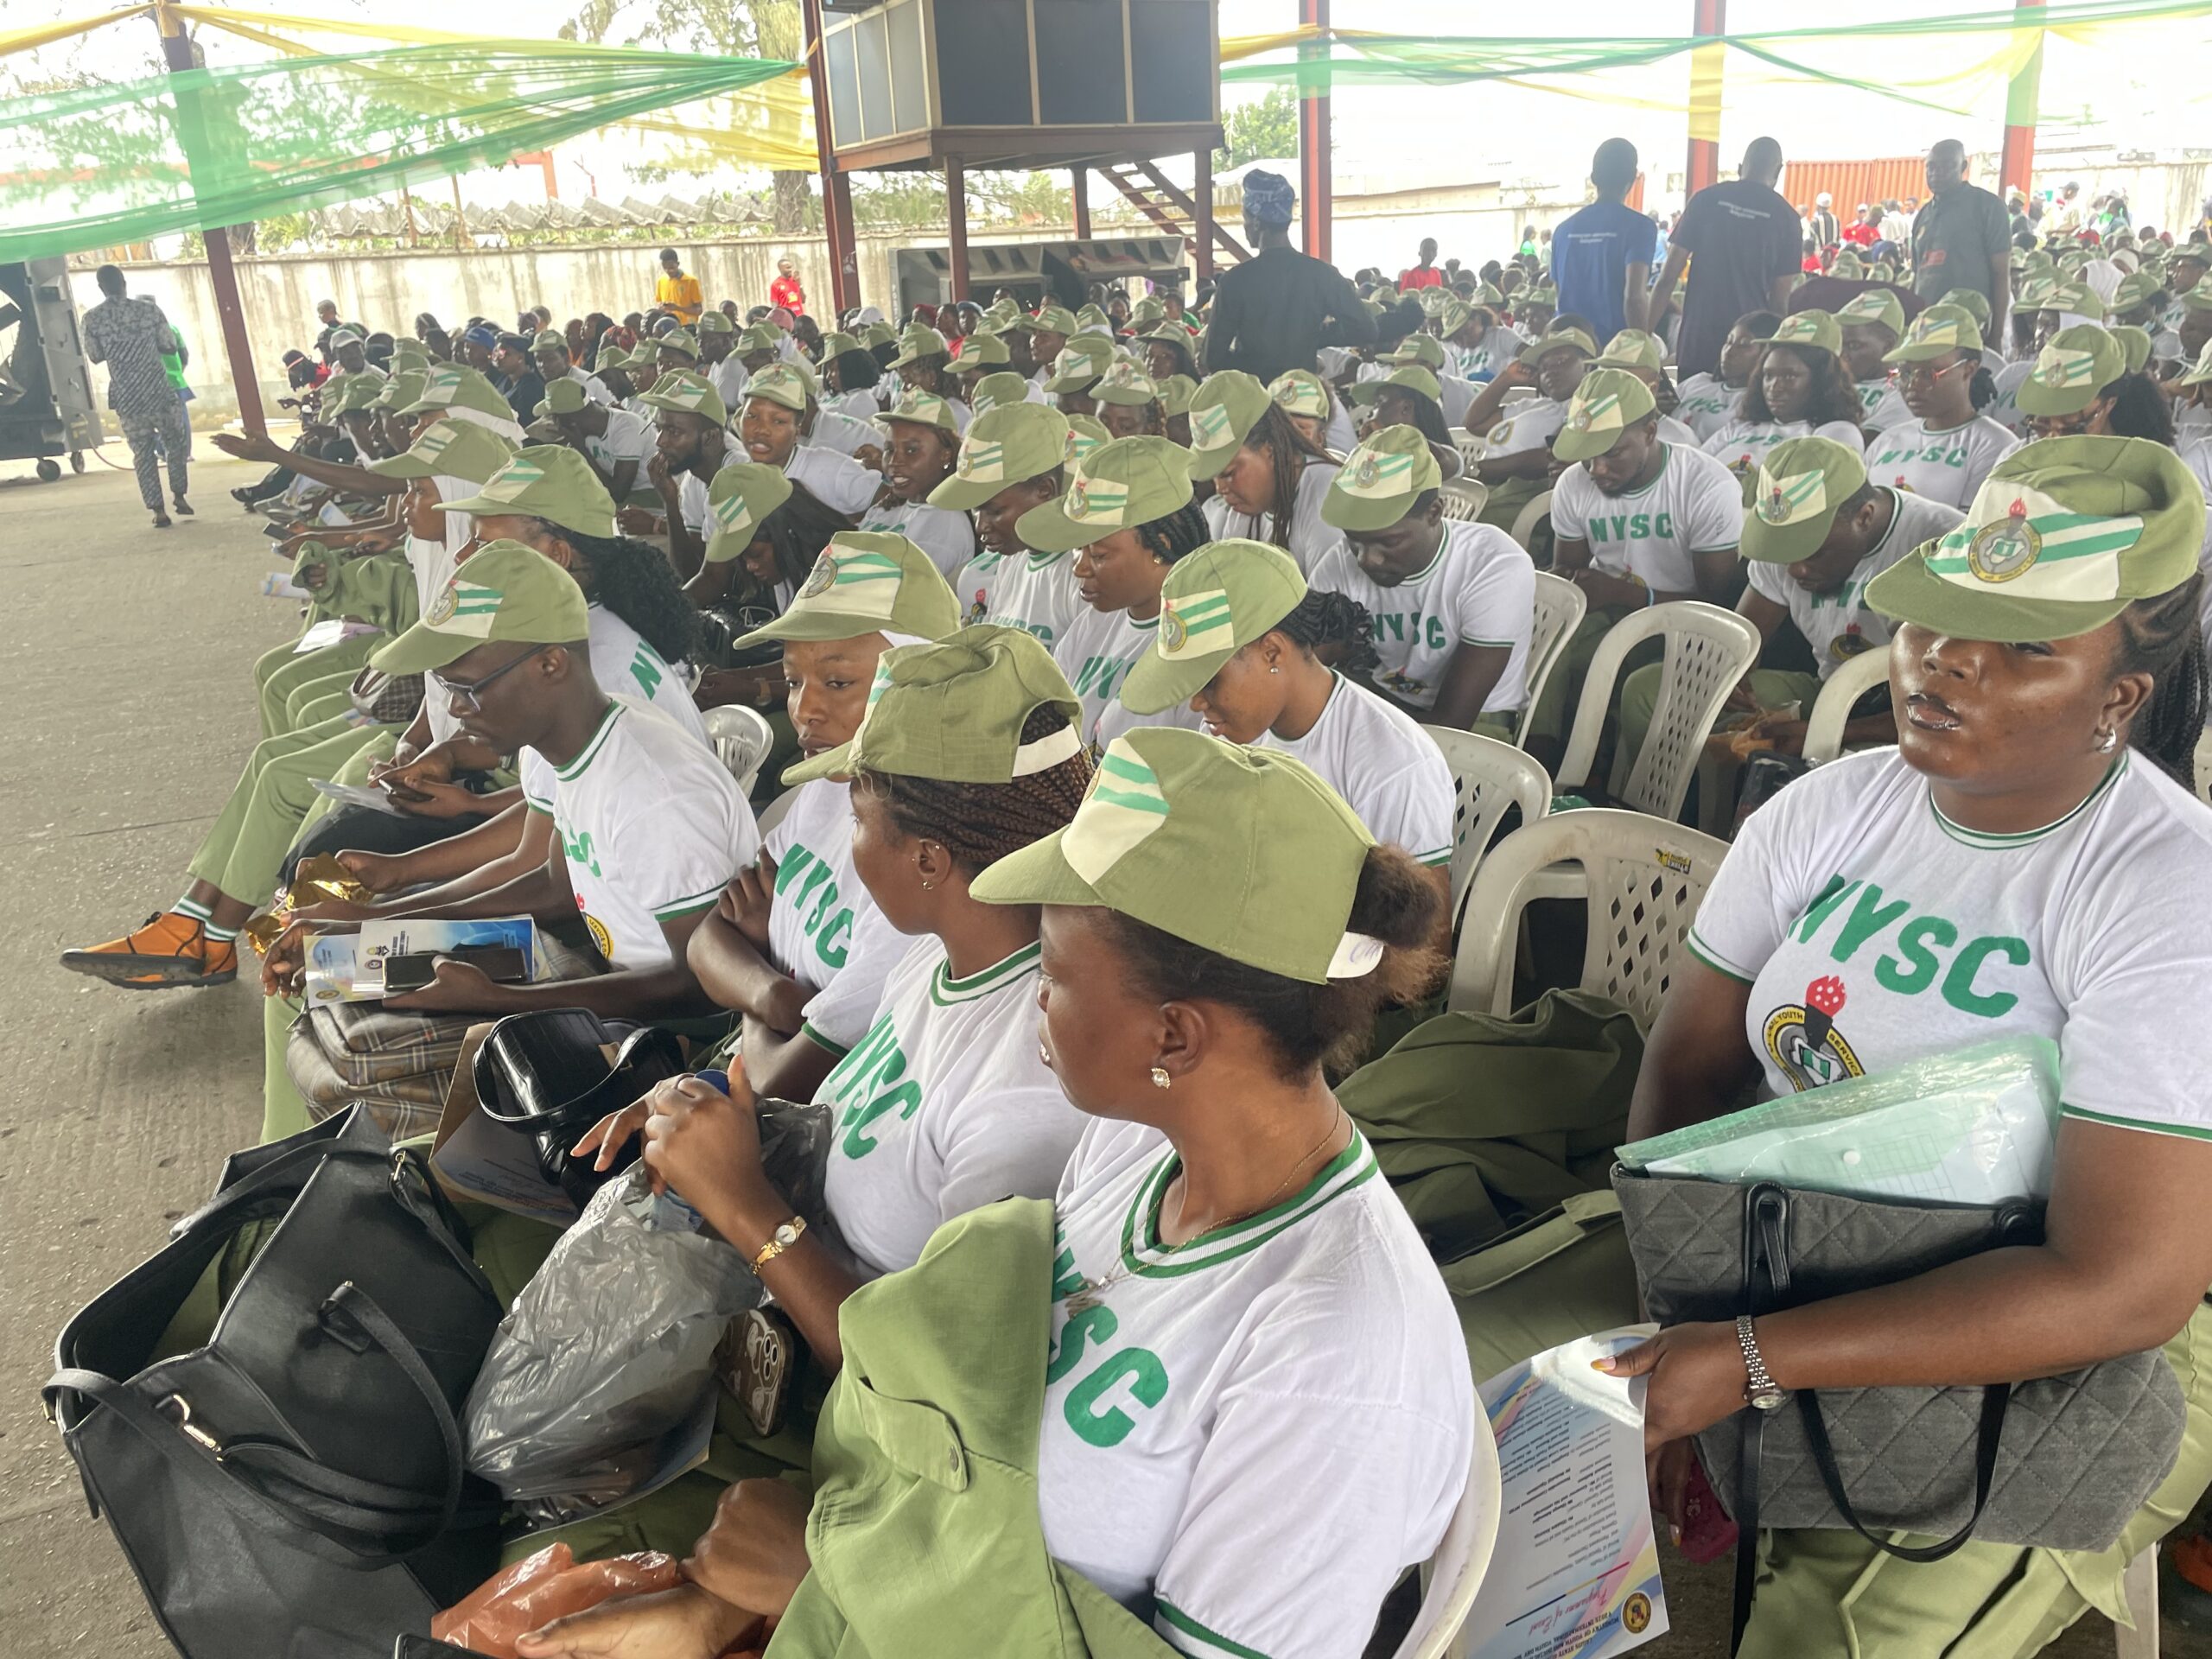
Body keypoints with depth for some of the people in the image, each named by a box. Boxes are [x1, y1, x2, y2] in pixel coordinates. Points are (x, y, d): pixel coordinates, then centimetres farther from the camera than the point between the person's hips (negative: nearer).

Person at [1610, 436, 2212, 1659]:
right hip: (1772, 1262, 5)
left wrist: (1745, 1364, -26)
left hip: (2050, 1359, -5)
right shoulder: (1827, 812, -3)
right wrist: (1673, 1340, -16)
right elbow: (1684, 1070, -2)